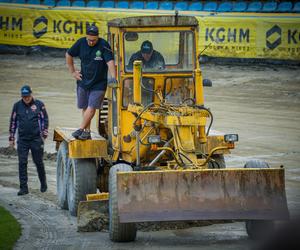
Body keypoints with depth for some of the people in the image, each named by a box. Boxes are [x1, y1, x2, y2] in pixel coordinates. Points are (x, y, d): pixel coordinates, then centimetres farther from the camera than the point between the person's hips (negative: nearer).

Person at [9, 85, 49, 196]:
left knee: (38, 162, 7)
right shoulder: (17, 106, 5)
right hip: (22, 140, 2)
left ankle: (43, 184, 27)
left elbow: (45, 119, 5)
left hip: (36, 139, -2)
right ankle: (23, 188, 1)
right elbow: (13, 122, 11)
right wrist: (11, 138, 10)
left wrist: (44, 134, -3)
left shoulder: (39, 104, -1)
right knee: (22, 163, -2)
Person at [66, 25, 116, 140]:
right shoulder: (81, 43, -3)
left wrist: (113, 77, -39)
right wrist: (72, 72, 10)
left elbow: (110, 62, -26)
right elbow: (69, 55, 13)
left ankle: (81, 130, -6)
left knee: (91, 107, -11)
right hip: (83, 82, 4)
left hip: (98, 84, -4)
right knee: (85, 108, 8)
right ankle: (87, 131, 15)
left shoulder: (103, 45, -16)